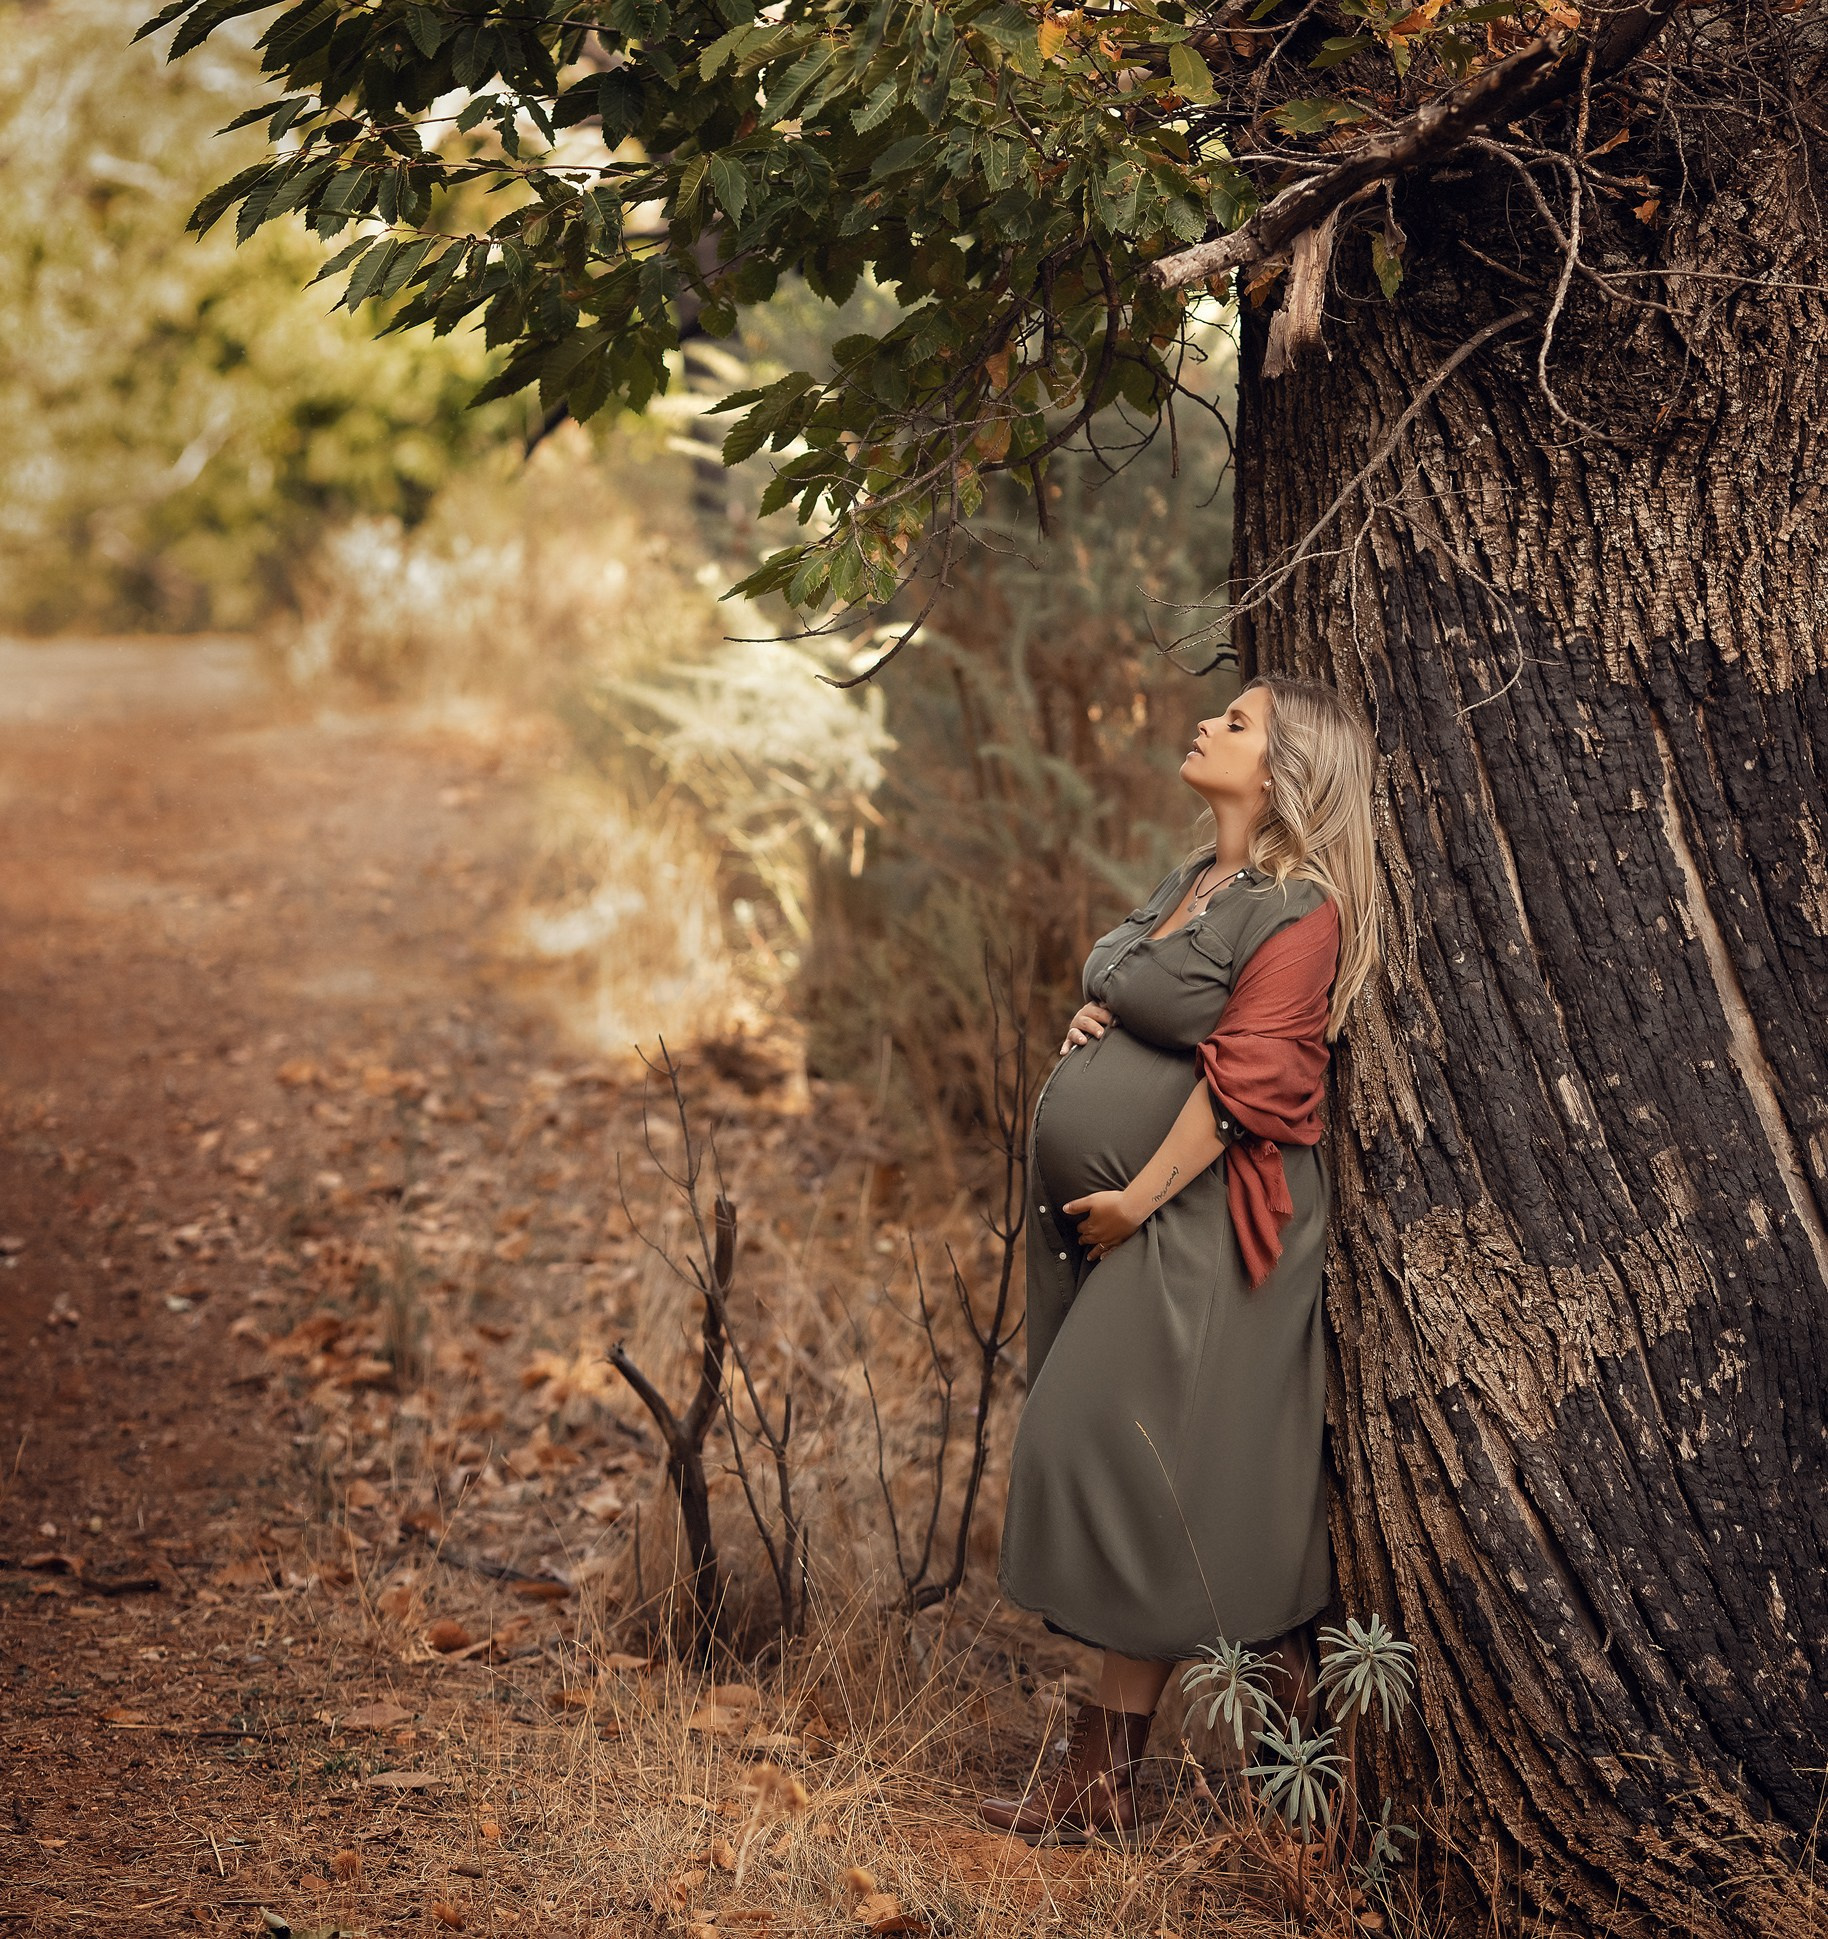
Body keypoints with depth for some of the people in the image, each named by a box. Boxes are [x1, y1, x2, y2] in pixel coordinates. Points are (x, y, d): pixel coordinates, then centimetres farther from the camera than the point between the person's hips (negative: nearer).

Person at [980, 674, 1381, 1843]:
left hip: (1191, 1229, -9)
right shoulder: (1197, 882, 16)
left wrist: (1137, 1200, -17)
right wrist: (1093, 1023, 7)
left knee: (1138, 1478, -7)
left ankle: (1107, 1778, 2)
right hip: (1116, 1224, 9)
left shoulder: (1297, 912, -12)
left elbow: (1243, 1079, -18)